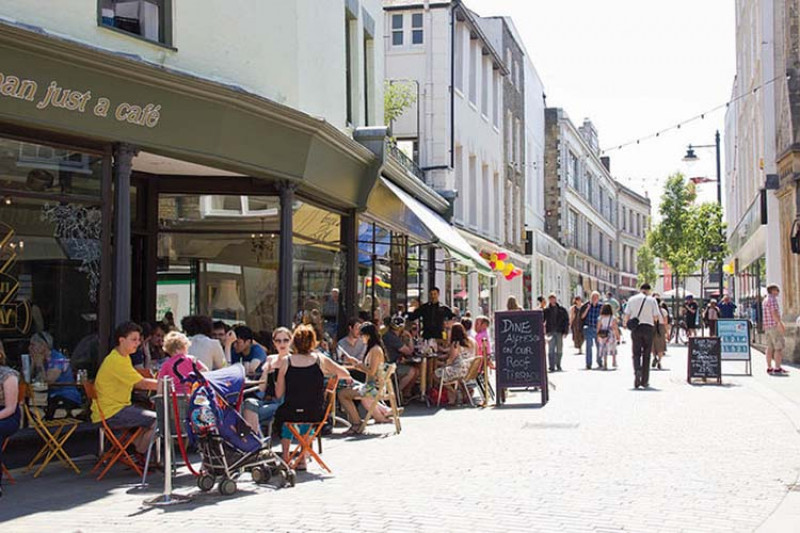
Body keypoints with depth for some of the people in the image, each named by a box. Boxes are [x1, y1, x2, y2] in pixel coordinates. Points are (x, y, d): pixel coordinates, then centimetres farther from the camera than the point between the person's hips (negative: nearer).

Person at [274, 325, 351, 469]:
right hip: (316, 414, 1)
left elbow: (278, 394, -3)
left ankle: (285, 457, 34)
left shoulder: (286, 361, -7)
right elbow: (346, 375, 7)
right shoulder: (320, 359, -5)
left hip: (291, 412, -1)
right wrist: (326, 372, 23)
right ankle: (302, 459, 36)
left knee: (280, 414, 36)